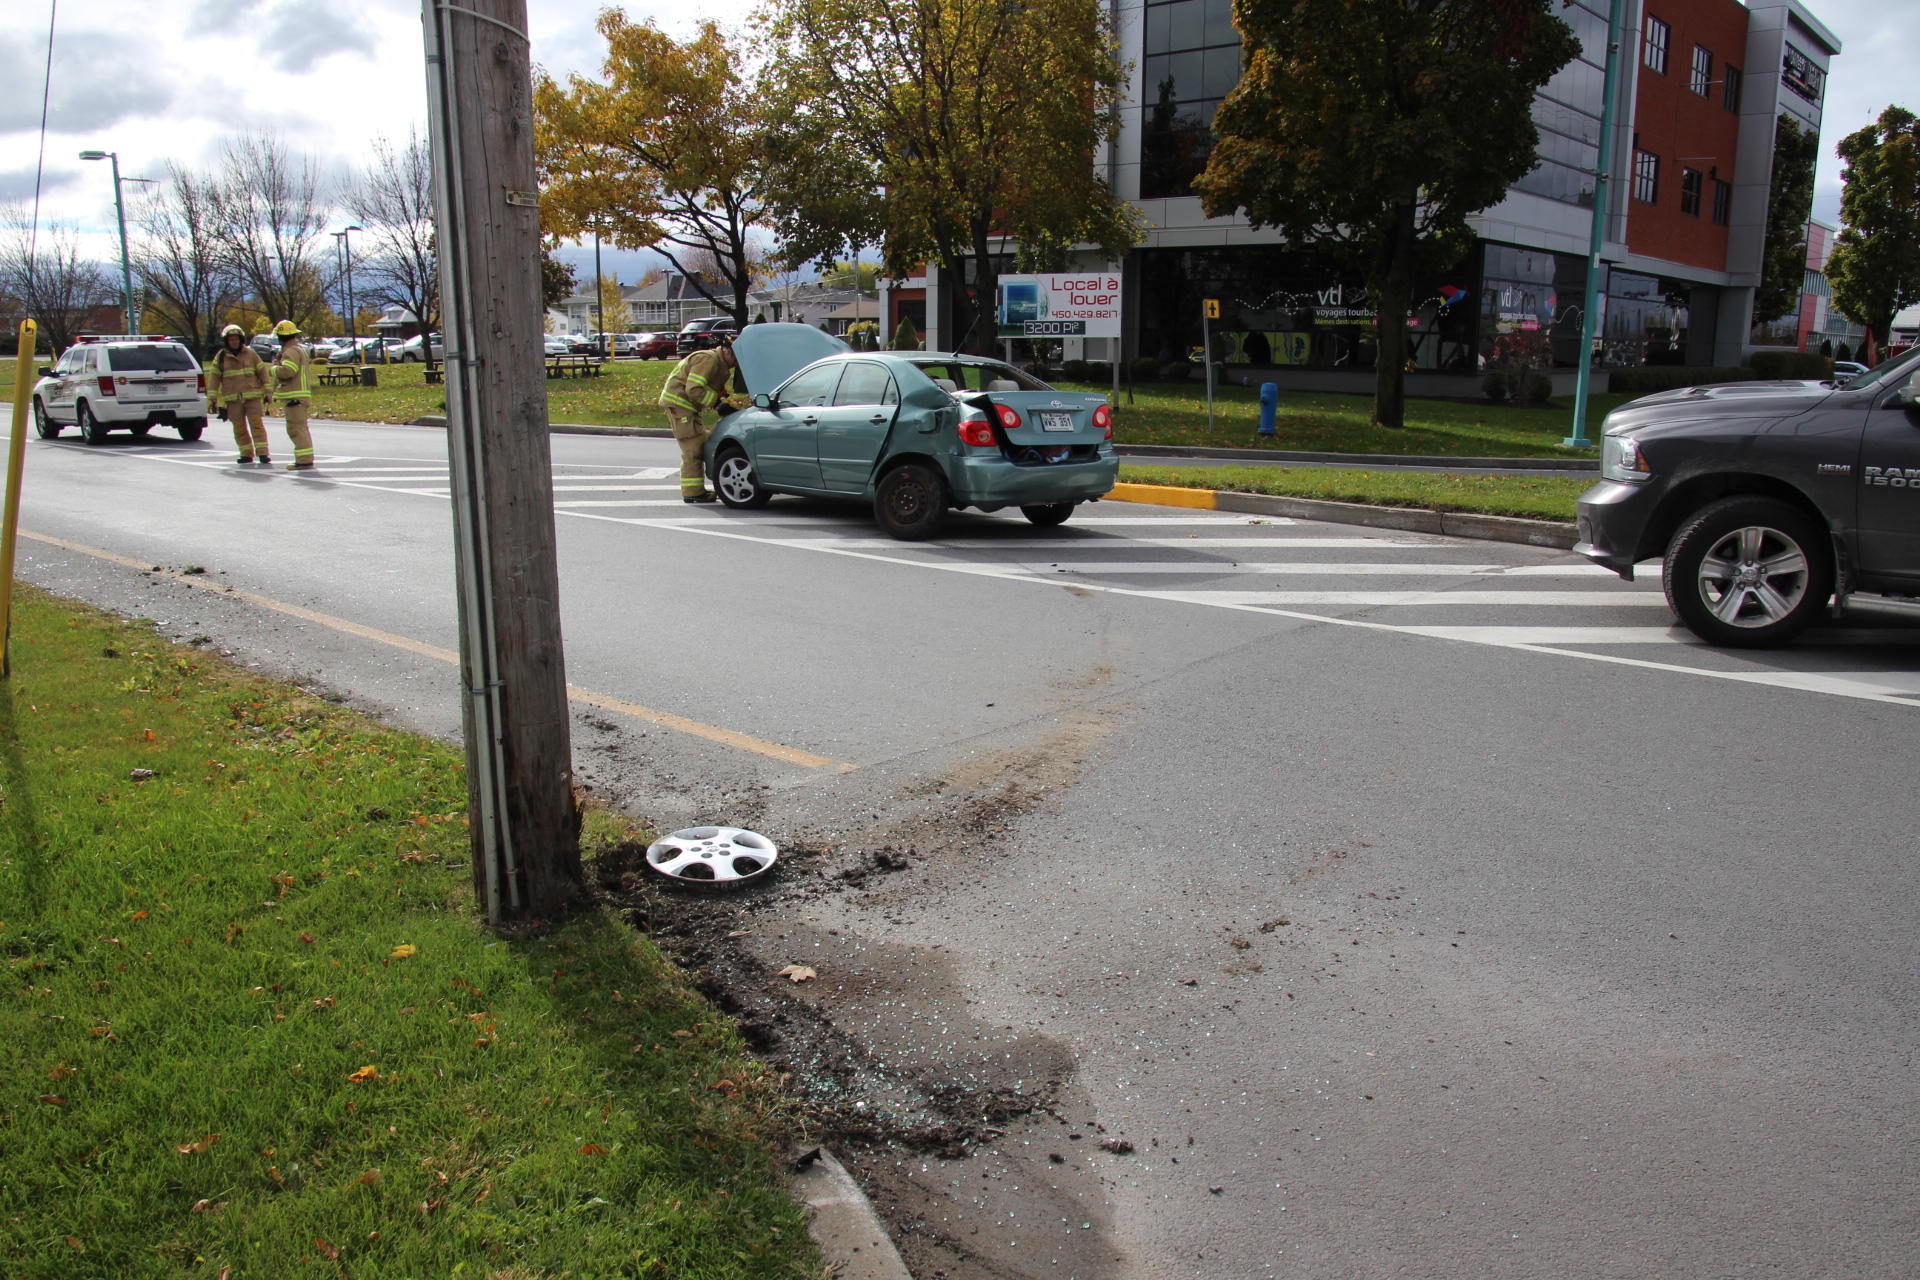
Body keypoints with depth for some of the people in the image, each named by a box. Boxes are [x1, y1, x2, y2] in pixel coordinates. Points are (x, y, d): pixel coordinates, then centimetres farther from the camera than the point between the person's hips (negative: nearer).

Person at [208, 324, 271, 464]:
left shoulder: (250, 353, 6)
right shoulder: (221, 356, 7)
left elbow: (262, 372, 9)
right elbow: (214, 378, 8)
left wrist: (267, 392, 6)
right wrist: (213, 398, 5)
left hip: (252, 396, -1)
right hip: (232, 399, 1)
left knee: (257, 424, -9)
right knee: (239, 428, 4)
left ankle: (262, 454, -11)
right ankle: (247, 454, 12)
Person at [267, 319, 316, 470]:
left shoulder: (291, 351, -13)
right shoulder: (300, 349, 20)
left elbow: (286, 371, -26)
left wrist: (275, 366, -7)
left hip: (294, 397, -11)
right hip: (301, 395, 11)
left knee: (296, 428, -11)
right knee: (300, 428, 16)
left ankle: (304, 461, -15)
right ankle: (305, 459, 21)